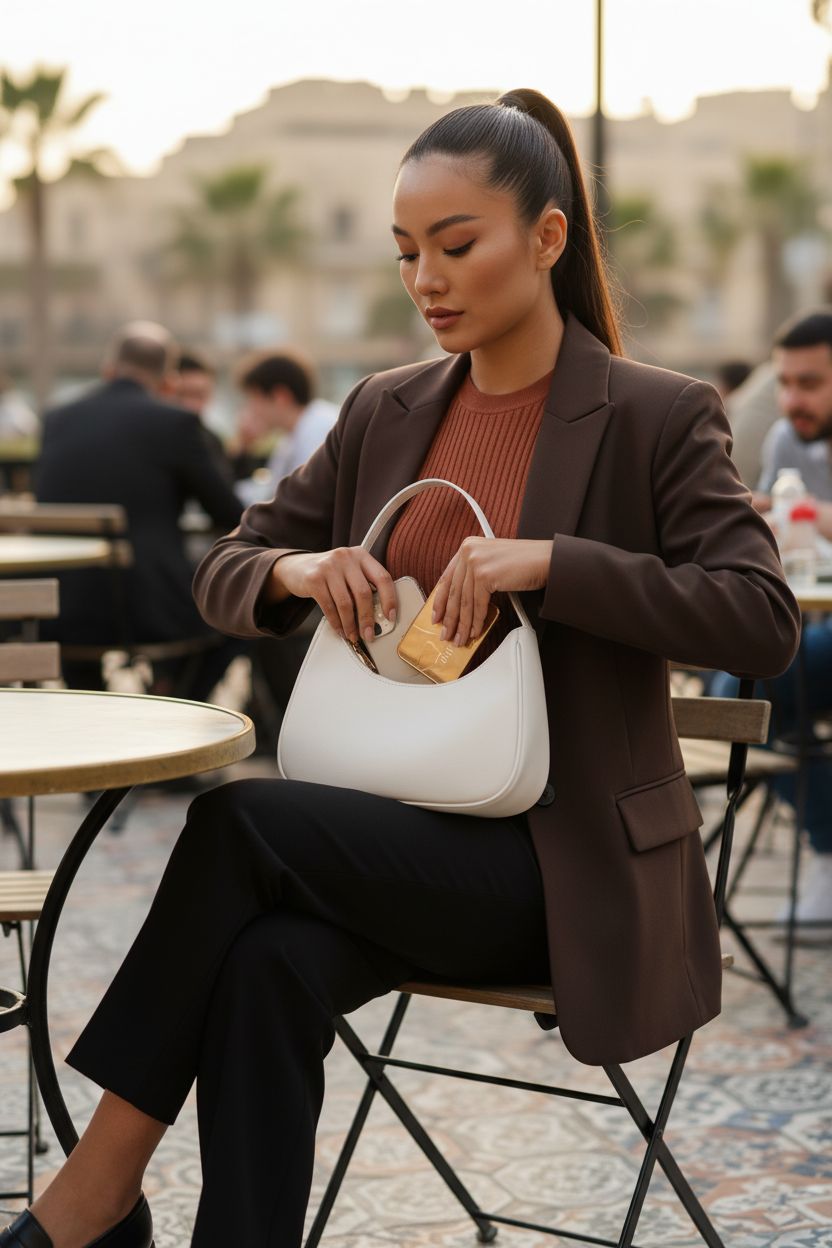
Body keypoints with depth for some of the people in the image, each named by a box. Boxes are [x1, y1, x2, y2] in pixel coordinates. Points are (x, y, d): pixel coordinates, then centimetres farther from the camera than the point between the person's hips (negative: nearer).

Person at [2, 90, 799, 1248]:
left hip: (568, 860, -4)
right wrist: (298, 569, -8)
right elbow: (224, 575, 16)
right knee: (271, 965, -30)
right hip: (399, 837, 4)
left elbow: (764, 620, -15)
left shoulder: (658, 416, -5)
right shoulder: (386, 413, 11)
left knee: (244, 816, -25)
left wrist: (550, 562, -25)